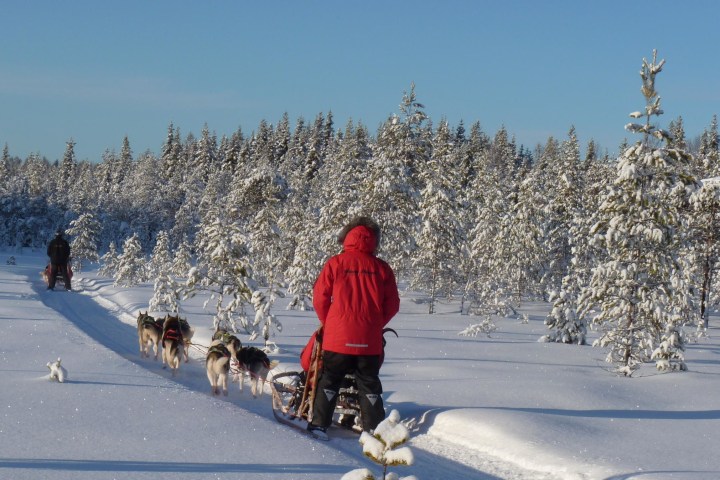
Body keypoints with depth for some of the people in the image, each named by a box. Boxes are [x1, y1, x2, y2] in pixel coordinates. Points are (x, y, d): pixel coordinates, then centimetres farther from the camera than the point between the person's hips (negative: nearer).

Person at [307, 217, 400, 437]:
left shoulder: (336, 263, -4)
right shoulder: (382, 268, 0)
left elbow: (320, 297, 0)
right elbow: (392, 305, 3)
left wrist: (327, 322, 15)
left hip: (338, 336, -1)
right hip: (370, 340, 1)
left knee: (329, 382, 10)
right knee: (369, 385, 12)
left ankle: (319, 425, 8)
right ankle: (374, 429, 10)